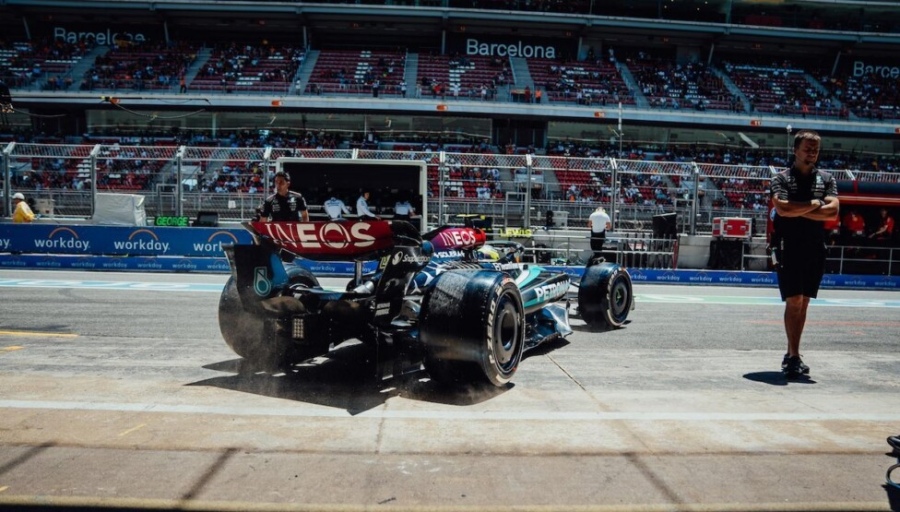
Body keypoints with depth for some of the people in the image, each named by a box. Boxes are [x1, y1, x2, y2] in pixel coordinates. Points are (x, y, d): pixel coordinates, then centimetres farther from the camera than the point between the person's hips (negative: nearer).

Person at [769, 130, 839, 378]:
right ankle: (794, 357, -9)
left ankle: (791, 354, 17)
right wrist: (813, 204, -6)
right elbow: (782, 208, -15)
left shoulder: (826, 179, 12)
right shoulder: (781, 178, 2)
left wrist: (798, 211, -9)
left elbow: (833, 211, -3)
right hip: (789, 248, -4)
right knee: (794, 301, -10)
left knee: (803, 302, 8)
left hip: (815, 250, 4)